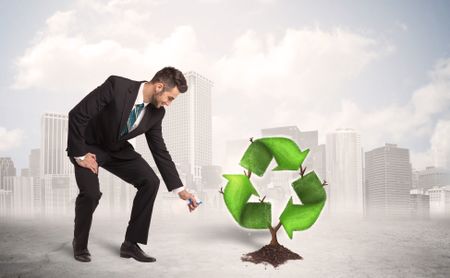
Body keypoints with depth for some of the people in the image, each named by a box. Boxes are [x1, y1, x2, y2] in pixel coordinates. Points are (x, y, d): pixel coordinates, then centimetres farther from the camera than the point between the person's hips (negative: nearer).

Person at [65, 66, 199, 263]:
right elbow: (77, 114, -25)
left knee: (150, 182, -12)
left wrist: (180, 189, -7)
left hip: (117, 149, 5)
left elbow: (160, 151, -5)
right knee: (91, 193, -25)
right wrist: (80, 155, -22)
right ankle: (80, 243, 6)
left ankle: (131, 243, 0)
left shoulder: (156, 112, -12)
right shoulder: (116, 86, -30)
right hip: (88, 145, -5)